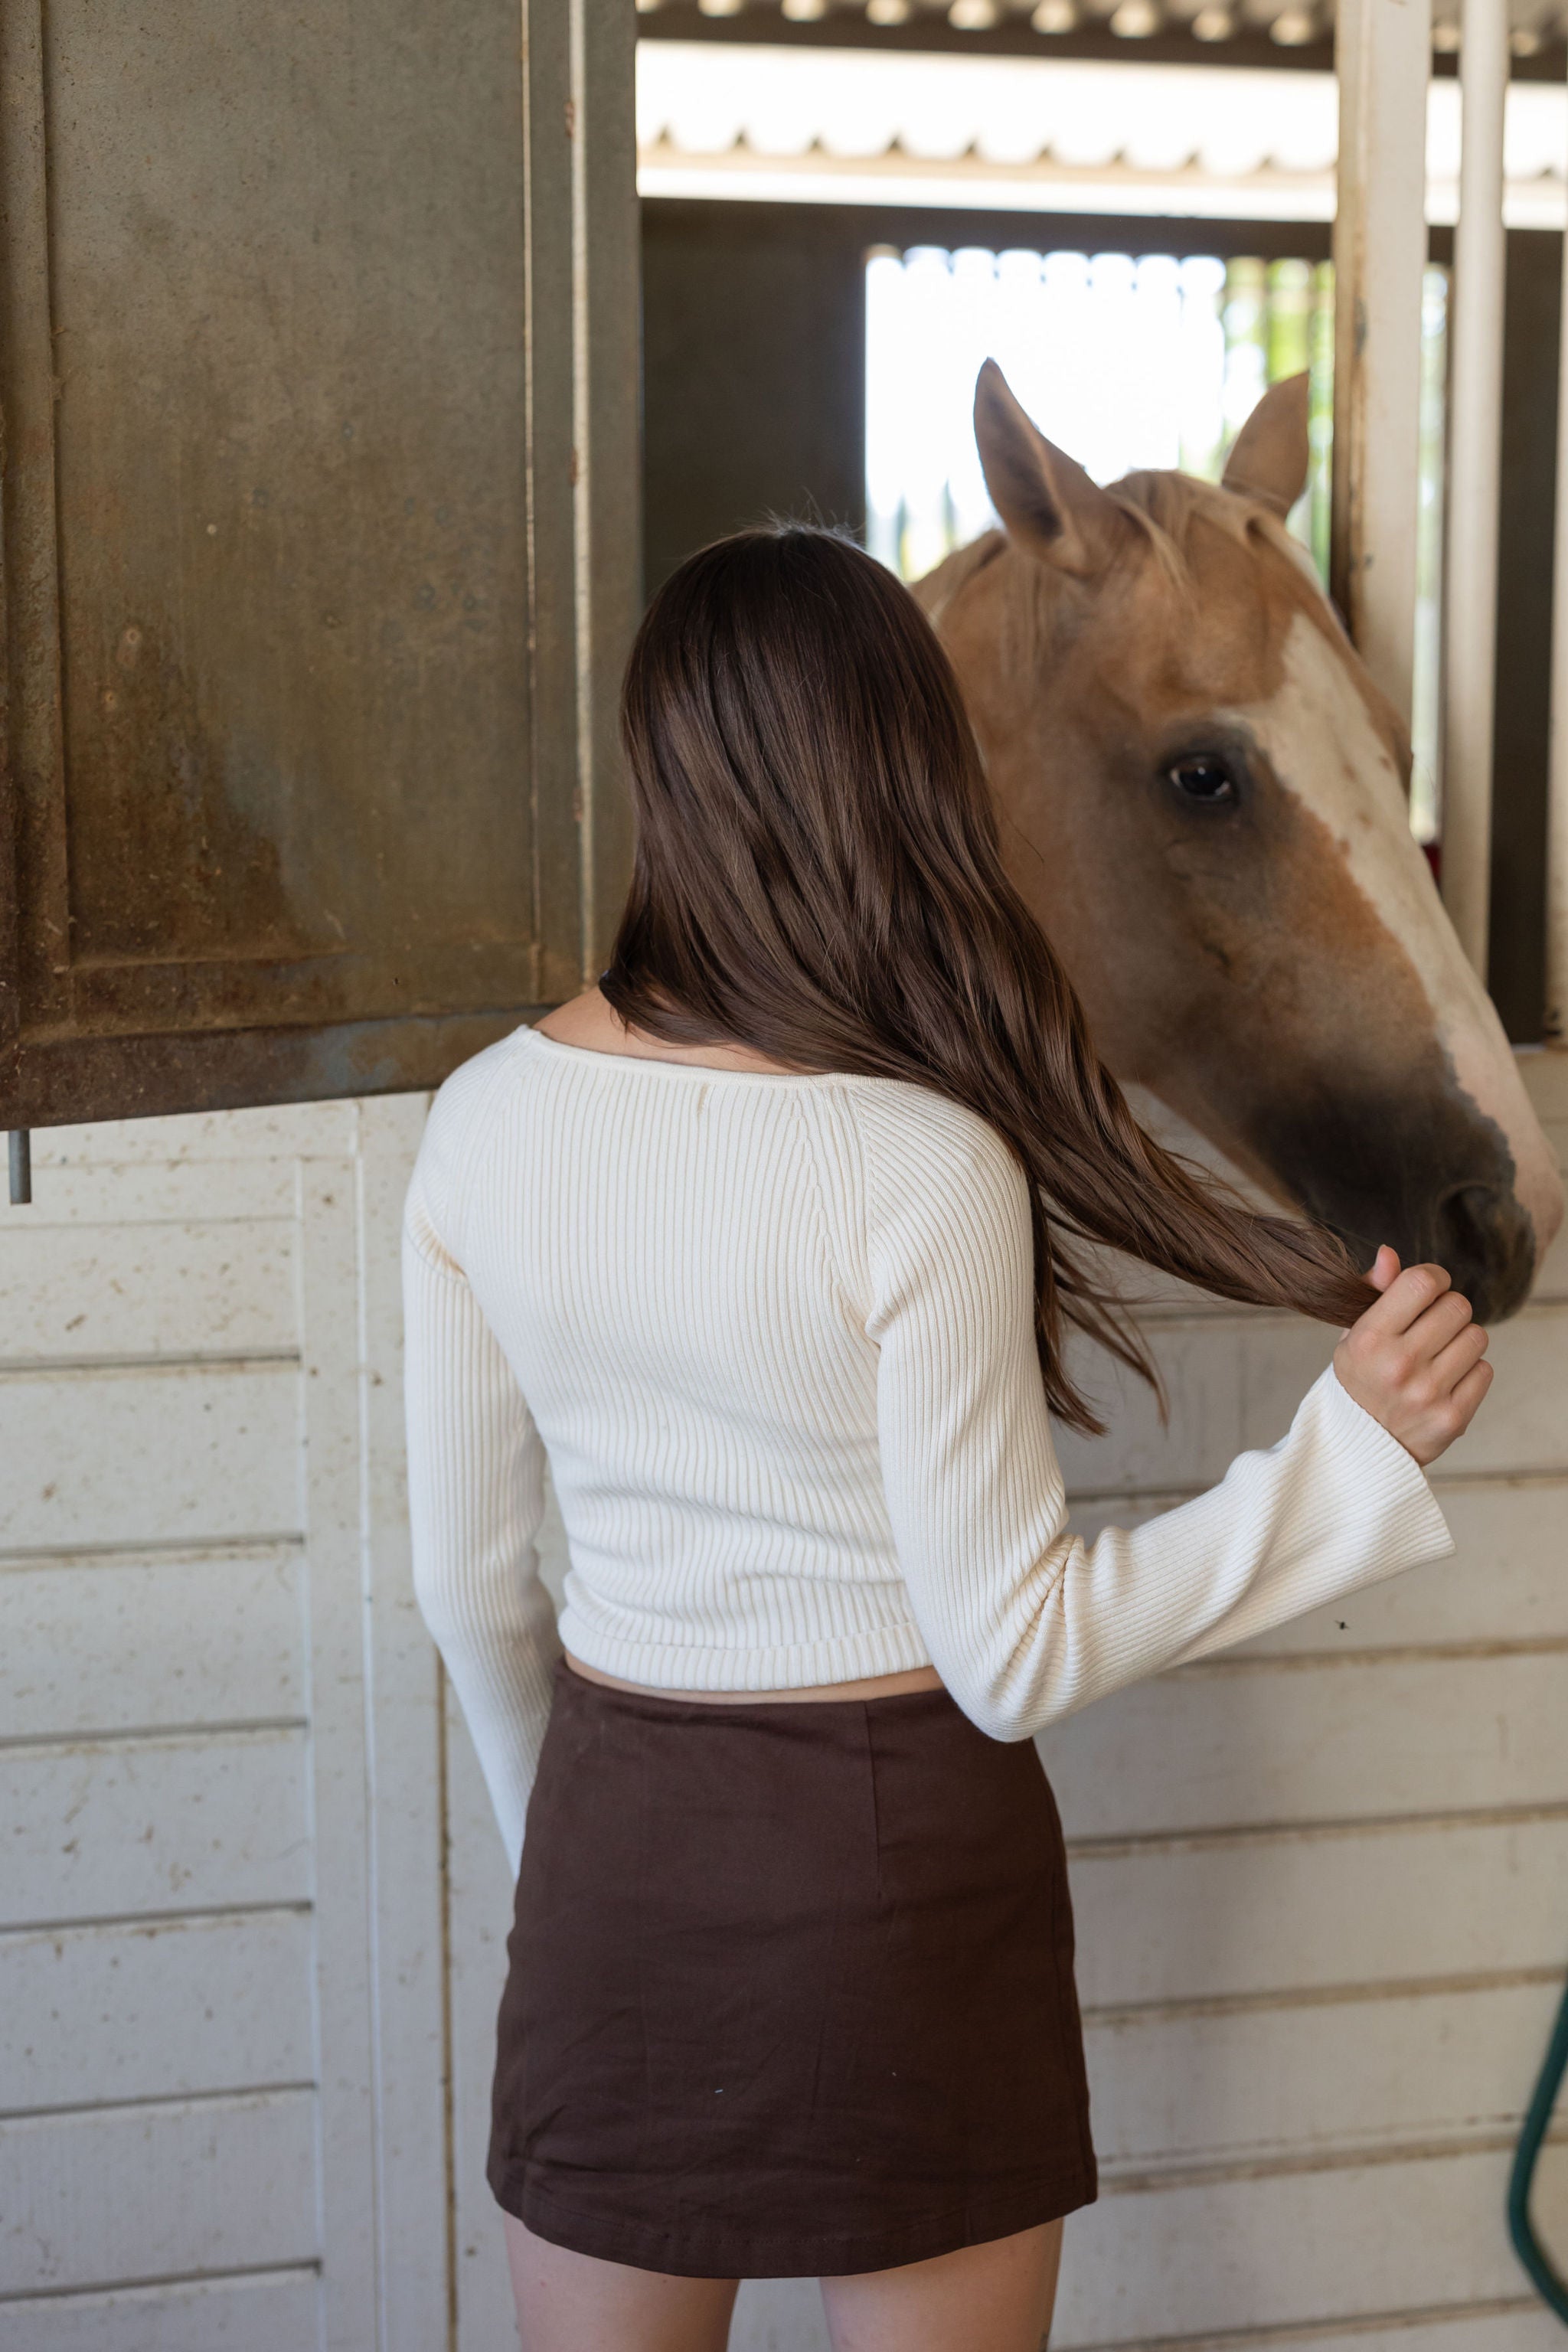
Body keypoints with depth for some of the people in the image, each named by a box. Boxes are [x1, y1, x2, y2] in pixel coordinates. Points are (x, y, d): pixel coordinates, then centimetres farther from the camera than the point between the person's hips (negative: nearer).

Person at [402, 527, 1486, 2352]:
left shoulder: (483, 1120, -7)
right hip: (899, 1859, -4)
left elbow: (466, 1583, 3)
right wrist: (1355, 1450, -14)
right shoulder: (922, 1169, -21)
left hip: (611, 1842, 4)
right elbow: (1011, 1658, -16)